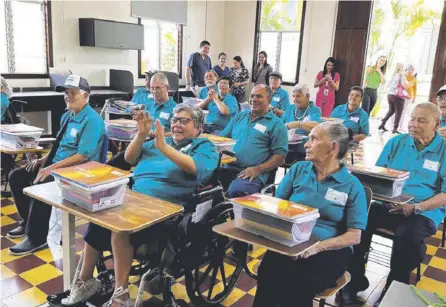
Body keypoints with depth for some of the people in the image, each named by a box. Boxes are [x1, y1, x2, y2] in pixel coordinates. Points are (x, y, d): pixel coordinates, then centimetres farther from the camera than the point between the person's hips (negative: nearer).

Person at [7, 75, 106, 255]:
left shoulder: (92, 120, -17)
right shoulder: (67, 116, 13)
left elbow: (83, 156, -24)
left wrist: (51, 168, -24)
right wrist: (44, 159, 5)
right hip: (56, 163, 10)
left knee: (40, 186, -31)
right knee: (16, 176, 6)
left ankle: (36, 238, -12)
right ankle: (29, 221, 21)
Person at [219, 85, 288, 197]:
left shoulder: (276, 124, 5)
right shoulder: (240, 116, 21)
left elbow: (280, 156, 0)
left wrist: (258, 169, -13)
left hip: (252, 172, -4)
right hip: (227, 167, 5)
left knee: (235, 191, -34)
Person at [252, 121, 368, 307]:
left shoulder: (352, 185, 1)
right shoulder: (298, 169, 10)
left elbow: (354, 236, -3)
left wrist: (317, 246, -18)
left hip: (330, 250, -2)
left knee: (300, 285, -33)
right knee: (268, 276, -31)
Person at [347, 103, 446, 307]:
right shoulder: (396, 142, 10)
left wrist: (415, 207, -18)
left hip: (424, 212, -3)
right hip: (388, 205, 3)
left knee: (408, 234, -35)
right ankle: (354, 280, -9)